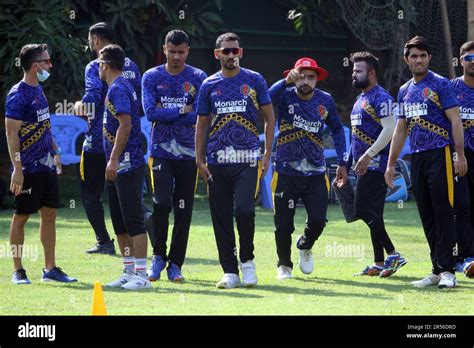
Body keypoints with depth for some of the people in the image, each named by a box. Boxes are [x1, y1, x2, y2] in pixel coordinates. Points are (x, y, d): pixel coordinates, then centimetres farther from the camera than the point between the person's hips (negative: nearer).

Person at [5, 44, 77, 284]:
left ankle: (50, 269, 14)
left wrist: (55, 151, 19)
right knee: (21, 216, 0)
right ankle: (18, 271, 6)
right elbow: (11, 133, -18)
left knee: (49, 215, 9)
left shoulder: (38, 90, 13)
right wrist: (17, 169, -22)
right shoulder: (18, 95, -15)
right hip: (28, 169, -9)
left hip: (46, 165, 9)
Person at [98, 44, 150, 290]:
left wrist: (114, 160, -22)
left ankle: (141, 274, -10)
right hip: (118, 168, 10)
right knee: (120, 223, 13)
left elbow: (125, 125, -21)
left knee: (133, 220, -9)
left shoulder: (118, 89, -13)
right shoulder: (115, 88, 18)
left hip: (127, 165, -10)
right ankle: (129, 272, 18)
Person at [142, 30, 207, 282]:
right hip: (161, 151, -1)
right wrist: (182, 111, -8)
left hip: (189, 154, 1)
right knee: (162, 203, -15)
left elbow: (200, 116, -7)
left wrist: (166, 114, -7)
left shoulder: (199, 78, 3)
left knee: (183, 210, 2)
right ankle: (158, 255, 4)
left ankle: (175, 264, 11)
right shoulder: (152, 77, 4)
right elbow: (150, 112, -9)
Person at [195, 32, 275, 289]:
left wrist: (267, 154, 0)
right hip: (217, 160, 3)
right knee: (221, 217, 2)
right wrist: (199, 159, 6)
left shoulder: (254, 81, 4)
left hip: (247, 159, -3)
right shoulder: (209, 85, 9)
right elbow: (202, 124, 14)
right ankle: (230, 272, 9)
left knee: (244, 210, -18)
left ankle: (247, 260, 4)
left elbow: (269, 118, 8)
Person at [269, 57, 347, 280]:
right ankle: (284, 265, 23)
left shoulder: (325, 101, 3)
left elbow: (337, 130, 16)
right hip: (286, 172, -2)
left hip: (316, 173, 2)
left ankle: (305, 246, 28)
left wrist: (342, 164, 12)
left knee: (318, 220, -6)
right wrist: (287, 81, -37)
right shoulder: (286, 96, -6)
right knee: (283, 223, 2)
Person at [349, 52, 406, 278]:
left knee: (364, 210, -15)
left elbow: (389, 129, -21)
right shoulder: (360, 99, 19)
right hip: (365, 166, 10)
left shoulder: (381, 98, -11)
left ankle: (393, 255, -11)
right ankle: (379, 264, 11)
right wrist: (358, 161, 23)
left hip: (375, 164, -10)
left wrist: (368, 155, -25)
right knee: (372, 214, 8)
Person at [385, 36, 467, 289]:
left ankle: (447, 270, -9)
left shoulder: (440, 85, -2)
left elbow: (455, 121, -8)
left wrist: (460, 155, -17)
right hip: (416, 158, 7)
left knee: (443, 212, -9)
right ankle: (437, 271, 10)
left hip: (439, 154, -7)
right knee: (427, 216, 7)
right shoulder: (404, 91, 18)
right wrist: (390, 164, 19)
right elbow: (400, 130, 22)